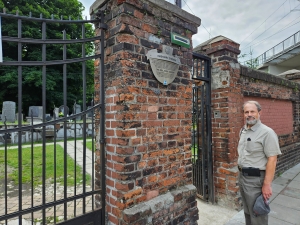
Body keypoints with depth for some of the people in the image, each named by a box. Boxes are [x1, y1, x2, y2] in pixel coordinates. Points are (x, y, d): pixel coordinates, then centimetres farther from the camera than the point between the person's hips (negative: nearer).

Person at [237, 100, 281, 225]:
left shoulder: (267, 132, -16)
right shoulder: (242, 131, 7)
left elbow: (272, 160, -19)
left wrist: (267, 184, -20)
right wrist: (241, 173, 14)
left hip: (256, 178, -7)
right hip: (242, 176, 7)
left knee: (257, 215, 8)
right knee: (247, 212, 23)